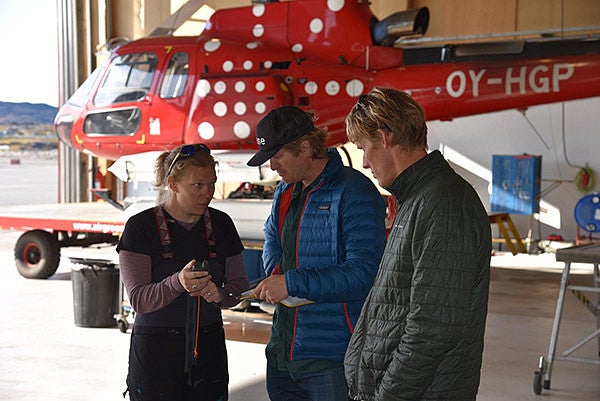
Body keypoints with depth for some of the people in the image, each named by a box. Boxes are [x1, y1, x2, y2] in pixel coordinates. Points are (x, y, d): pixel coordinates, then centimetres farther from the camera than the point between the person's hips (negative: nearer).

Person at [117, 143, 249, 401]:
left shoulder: (221, 224, 5)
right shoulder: (141, 226, -7)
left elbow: (239, 283, 9)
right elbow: (138, 299, -13)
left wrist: (220, 294, -13)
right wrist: (177, 283, -31)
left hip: (209, 350, 3)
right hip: (156, 350, -3)